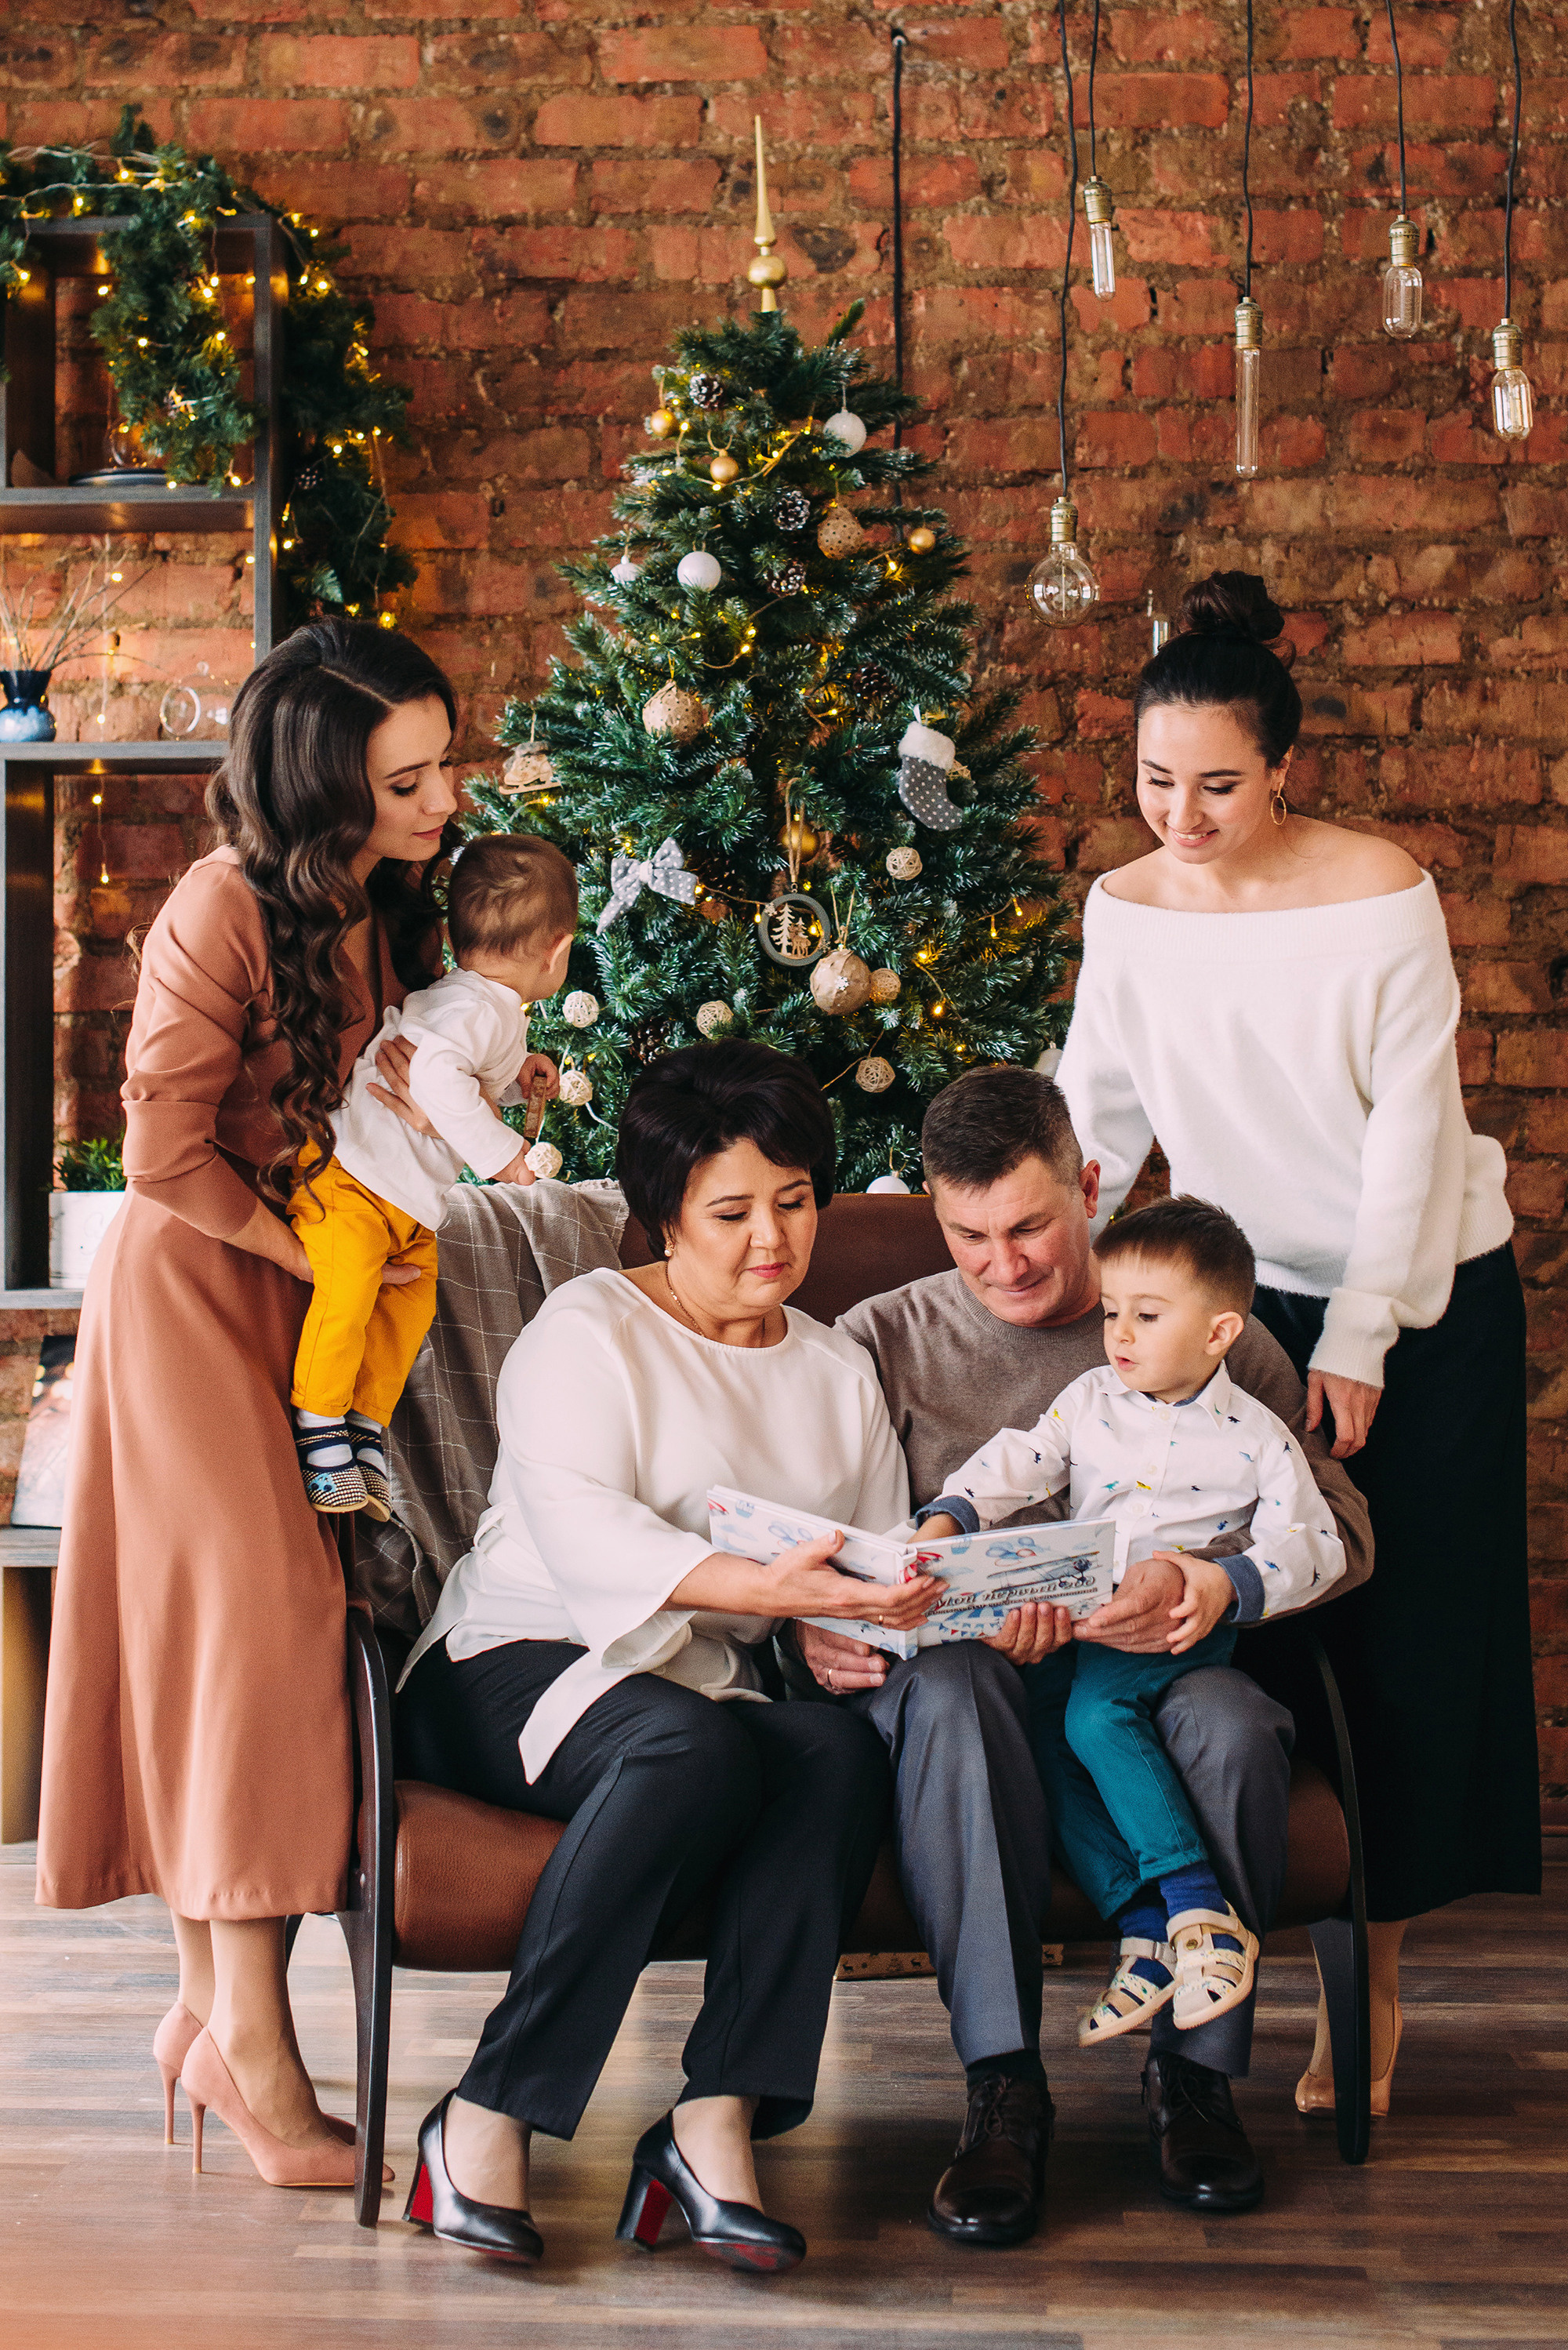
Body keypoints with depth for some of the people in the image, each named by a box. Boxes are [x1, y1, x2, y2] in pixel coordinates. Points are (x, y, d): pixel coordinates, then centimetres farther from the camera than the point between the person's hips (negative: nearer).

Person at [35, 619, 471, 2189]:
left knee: (230, 1633, 8)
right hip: (189, 1283, -7)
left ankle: (210, 2002, 15)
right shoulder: (228, 907, -19)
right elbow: (166, 1151, -19)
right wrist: (315, 1254, -13)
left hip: (304, 1293, 7)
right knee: (263, 1606, -14)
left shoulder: (387, 905, 4)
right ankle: (253, 2041, -12)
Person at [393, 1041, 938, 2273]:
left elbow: (886, 1567, 14)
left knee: (844, 1750, -29)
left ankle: (717, 2120, -35)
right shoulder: (588, 1329, 2)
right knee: (695, 1744, -38)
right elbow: (580, 1531, -16)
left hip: (715, 1683, 5)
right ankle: (487, 2115, -32)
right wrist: (760, 1586, -31)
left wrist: (845, 1628, -12)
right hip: (516, 1670, -5)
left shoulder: (840, 1371, 20)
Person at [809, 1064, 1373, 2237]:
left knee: (1232, 1721, -34)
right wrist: (814, 1627, -19)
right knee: (949, 1687, -36)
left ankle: (1196, 2066, -12)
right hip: (961, 1664, 0)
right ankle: (1005, 2084, -29)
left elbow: (1340, 1527, 0)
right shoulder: (886, 1338, 12)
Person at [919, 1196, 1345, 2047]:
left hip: (1183, 1628, -5)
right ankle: (1144, 1925, -26)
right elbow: (1013, 1465, 7)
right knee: (1027, 1726, -24)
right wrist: (945, 1520, -12)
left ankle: (1198, 1908, -35)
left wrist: (1229, 1582, -17)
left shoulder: (1256, 1436, 3)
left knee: (1096, 1712, -34)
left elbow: (1313, 1544, -1)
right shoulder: (1088, 1402, 14)